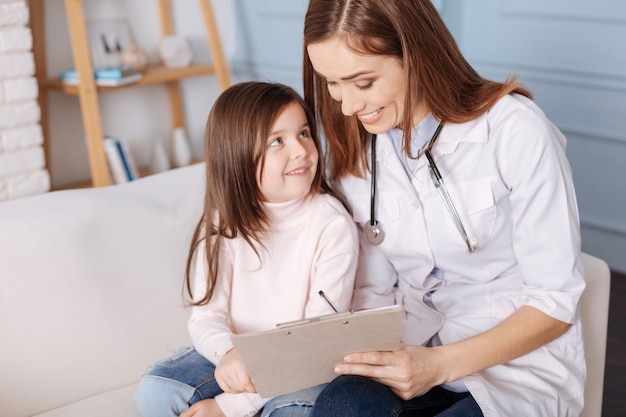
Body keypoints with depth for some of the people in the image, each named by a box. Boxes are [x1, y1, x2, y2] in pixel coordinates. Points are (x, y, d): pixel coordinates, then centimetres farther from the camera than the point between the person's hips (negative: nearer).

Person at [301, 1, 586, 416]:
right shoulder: (355, 152, 1)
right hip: (413, 355, 4)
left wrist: (441, 364, -21)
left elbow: (555, 302, -11)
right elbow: (373, 290, 8)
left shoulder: (515, 129, -15)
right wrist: (352, 348, -13)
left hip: (521, 366, -3)